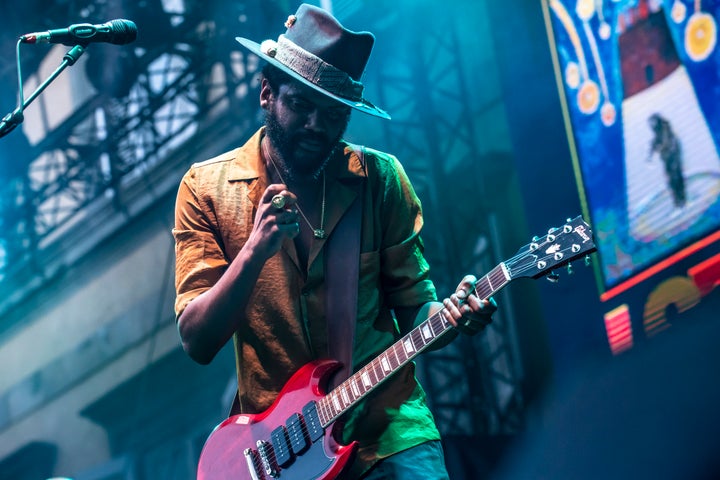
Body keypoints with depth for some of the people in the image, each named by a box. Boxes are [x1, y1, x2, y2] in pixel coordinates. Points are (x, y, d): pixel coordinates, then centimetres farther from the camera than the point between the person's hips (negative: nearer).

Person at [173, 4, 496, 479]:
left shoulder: (381, 178, 2)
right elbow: (197, 343, -7)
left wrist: (447, 315, -15)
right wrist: (255, 251, -22)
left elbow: (413, 307, 7)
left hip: (387, 428, 1)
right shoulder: (207, 188, -1)